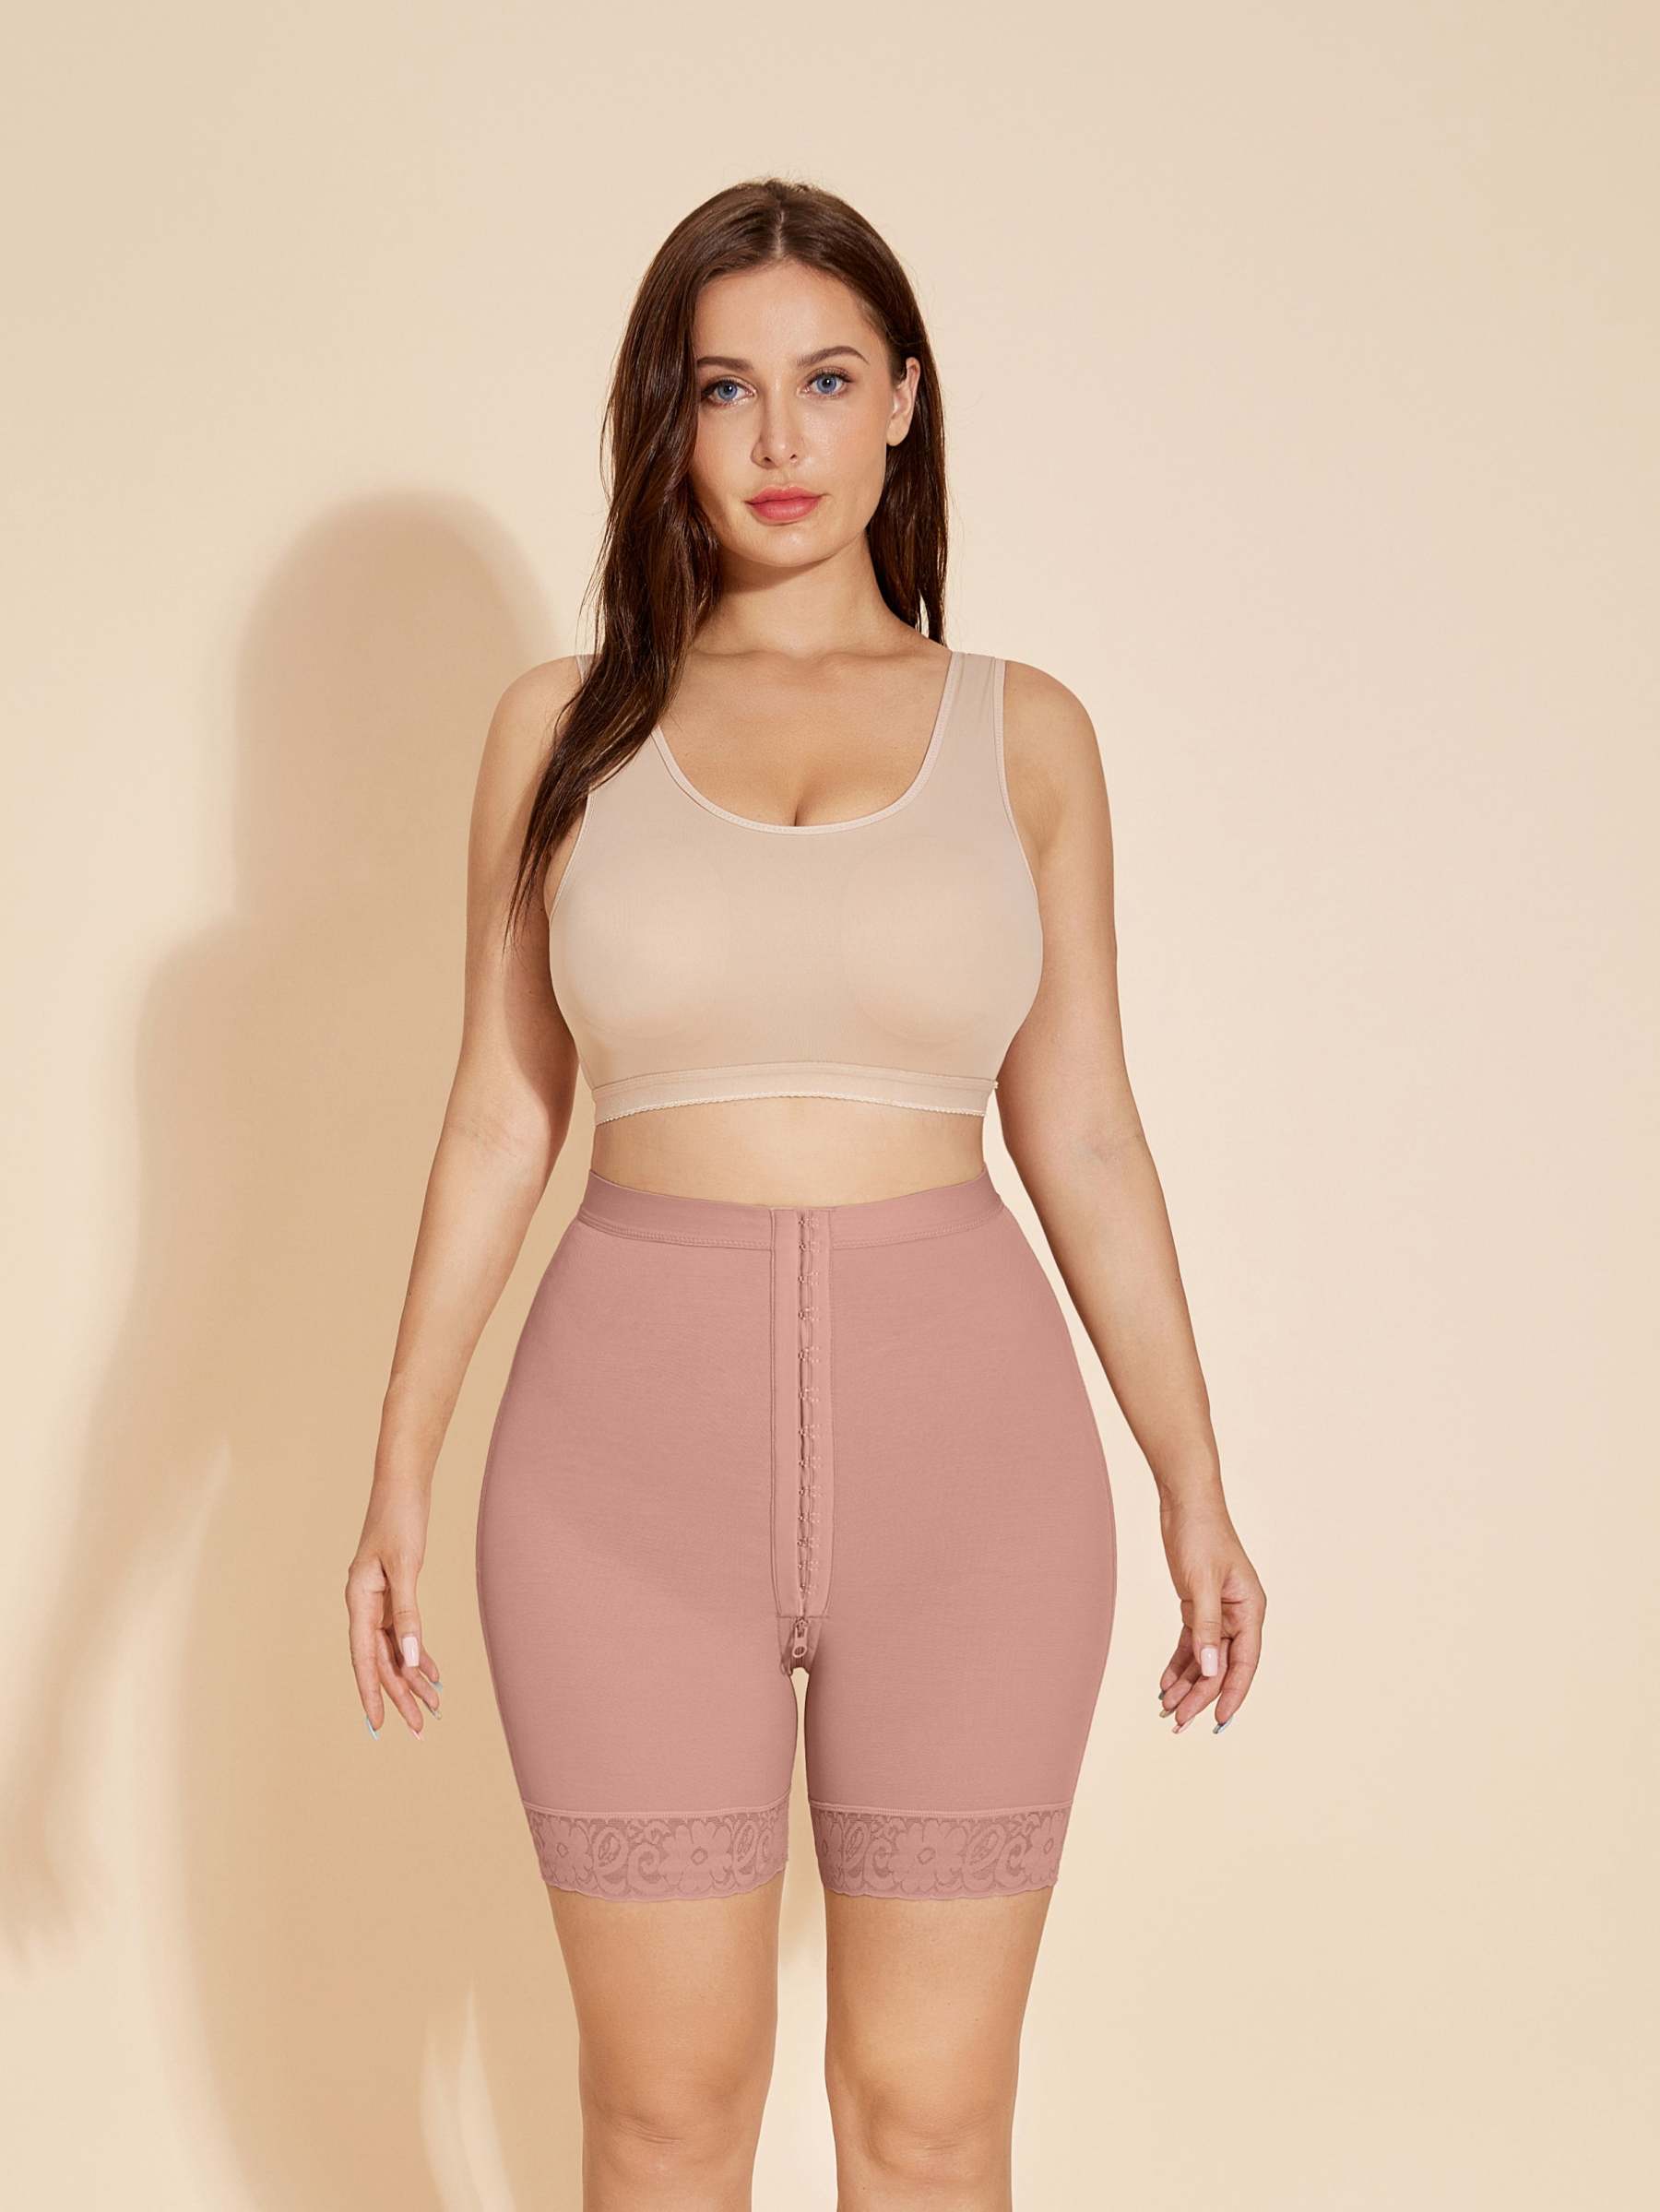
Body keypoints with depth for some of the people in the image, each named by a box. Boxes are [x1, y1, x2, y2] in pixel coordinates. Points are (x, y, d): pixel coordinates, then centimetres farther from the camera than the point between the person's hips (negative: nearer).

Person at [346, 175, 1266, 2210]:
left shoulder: (1024, 732, 5)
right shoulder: (566, 727, 4)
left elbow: (1079, 1134, 7)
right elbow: (500, 1120, 7)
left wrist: (1193, 1485, 5)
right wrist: (399, 1476, 4)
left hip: (957, 1438, 0)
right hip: (634, 1451, 0)